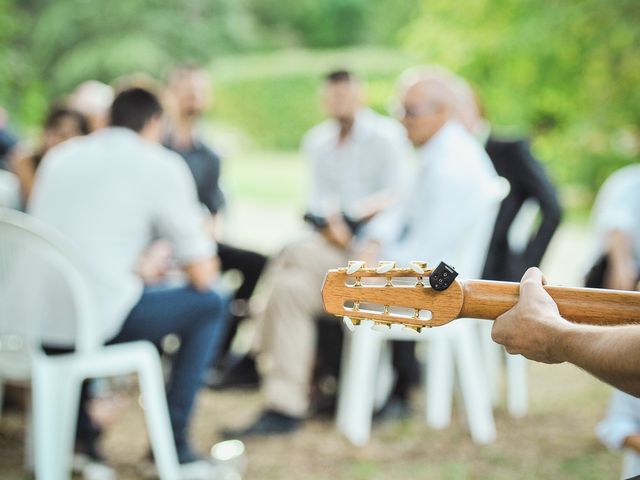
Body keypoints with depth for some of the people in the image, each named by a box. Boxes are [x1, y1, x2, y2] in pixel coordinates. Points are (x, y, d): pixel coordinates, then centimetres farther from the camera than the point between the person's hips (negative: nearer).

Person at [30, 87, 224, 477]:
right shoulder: (161, 164, 1)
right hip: (97, 322, -6)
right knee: (208, 304, 14)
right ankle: (173, 445, 15)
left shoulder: (60, 155, 17)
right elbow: (202, 275, 1)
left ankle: (81, 434, 36)